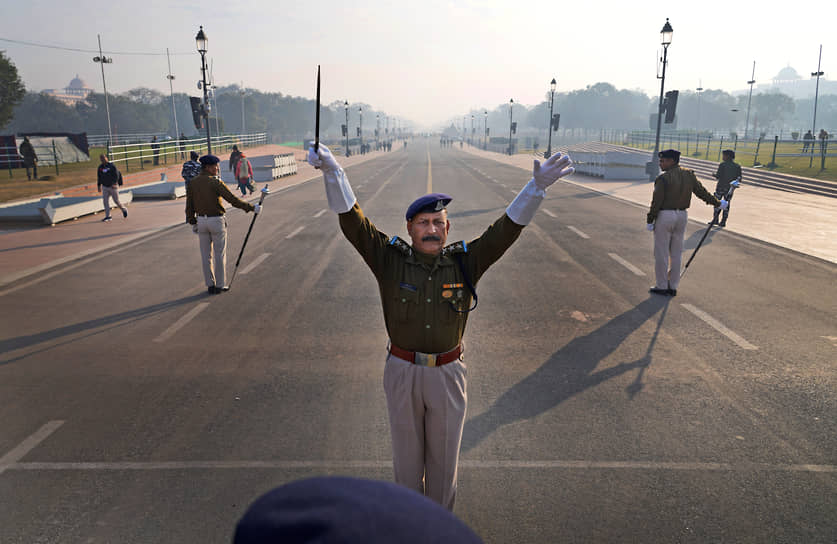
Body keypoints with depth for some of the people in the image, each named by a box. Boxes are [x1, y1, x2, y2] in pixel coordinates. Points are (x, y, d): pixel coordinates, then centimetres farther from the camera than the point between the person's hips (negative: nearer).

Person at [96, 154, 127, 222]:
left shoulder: (112, 166, -10)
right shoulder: (100, 167, 6)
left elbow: (117, 175, -17)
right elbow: (99, 177, 15)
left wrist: (114, 183, -29)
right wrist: (99, 186, 13)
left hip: (113, 186, -5)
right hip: (105, 187, 5)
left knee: (116, 201, 1)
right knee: (105, 201, -5)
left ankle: (124, 209, 28)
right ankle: (108, 216, -4)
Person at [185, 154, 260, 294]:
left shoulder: (192, 182, 3)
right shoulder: (215, 182, -14)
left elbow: (189, 205, 6)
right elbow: (233, 200, -18)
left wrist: (192, 222, 16)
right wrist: (252, 208, -13)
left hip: (201, 221, 5)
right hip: (216, 221, -5)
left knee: (206, 255, 11)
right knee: (220, 254, 6)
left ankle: (210, 285, 17)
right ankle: (220, 285, 11)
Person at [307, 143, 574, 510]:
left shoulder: (465, 262, -5)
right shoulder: (390, 260, -8)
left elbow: (507, 228, -11)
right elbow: (352, 221, -16)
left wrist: (537, 186, -22)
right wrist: (331, 170, -28)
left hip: (447, 373, 1)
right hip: (402, 372, 0)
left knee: (444, 455, 17)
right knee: (406, 453, 17)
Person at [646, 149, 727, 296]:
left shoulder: (663, 178, -16)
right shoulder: (689, 175, 4)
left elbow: (656, 202, -15)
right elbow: (702, 192, 8)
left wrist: (650, 220, -8)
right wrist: (718, 203, 22)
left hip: (665, 216, -7)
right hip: (682, 215, 7)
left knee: (661, 253, 4)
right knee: (676, 253, 13)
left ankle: (661, 286, 10)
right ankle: (673, 287, 20)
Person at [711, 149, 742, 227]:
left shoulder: (722, 165, -10)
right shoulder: (737, 166, 2)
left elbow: (718, 176, -13)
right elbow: (739, 179, 0)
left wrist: (714, 175, 7)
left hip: (721, 187, -3)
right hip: (730, 188, 4)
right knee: (726, 204, 11)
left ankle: (715, 219, 6)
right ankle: (723, 222, 9)